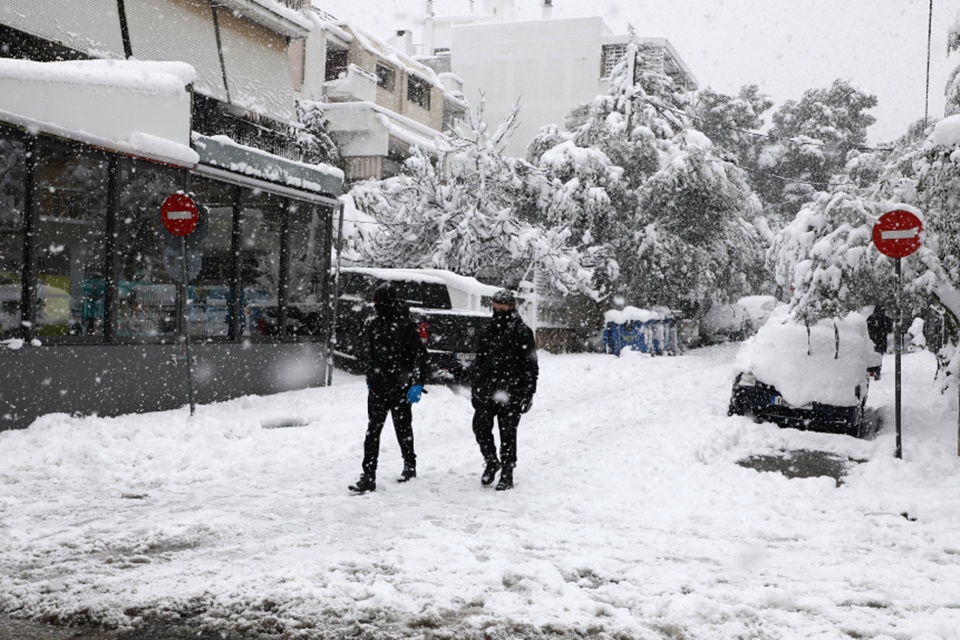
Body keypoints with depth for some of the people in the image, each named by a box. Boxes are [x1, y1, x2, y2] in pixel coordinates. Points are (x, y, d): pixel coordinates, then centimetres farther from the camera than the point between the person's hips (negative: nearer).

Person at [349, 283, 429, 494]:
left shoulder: (405, 325, -9)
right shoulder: (372, 325, 8)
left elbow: (419, 355, -8)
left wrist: (417, 383, -13)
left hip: (400, 388, -4)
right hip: (377, 387, 4)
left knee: (403, 428, 10)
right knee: (372, 431, -2)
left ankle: (409, 465, 31)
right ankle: (368, 476, -3)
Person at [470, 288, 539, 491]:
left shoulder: (522, 332, -3)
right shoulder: (488, 332, 14)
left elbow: (531, 366, -5)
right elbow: (479, 362, 20)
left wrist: (528, 394, -9)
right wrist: (475, 389, 16)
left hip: (511, 393, -5)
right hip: (487, 391, 5)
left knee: (507, 433, 1)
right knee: (480, 426, -2)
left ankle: (507, 474, 11)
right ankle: (491, 462, 21)